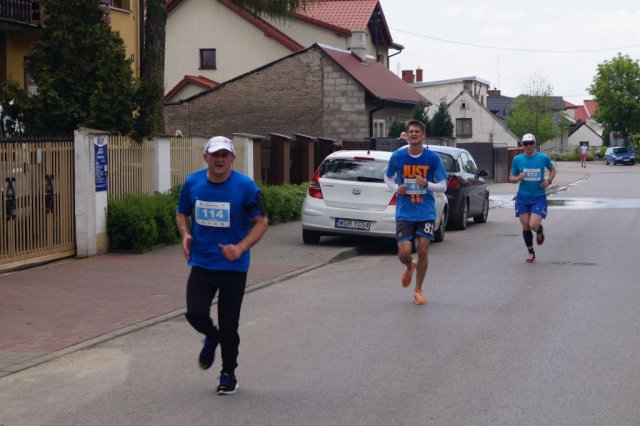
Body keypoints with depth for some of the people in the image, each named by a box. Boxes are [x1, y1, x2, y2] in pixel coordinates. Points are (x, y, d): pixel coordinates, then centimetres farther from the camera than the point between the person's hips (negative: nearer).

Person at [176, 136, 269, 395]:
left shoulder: (245, 186, -10)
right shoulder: (192, 183, 0)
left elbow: (261, 222, -5)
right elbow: (182, 214, 15)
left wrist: (241, 248, -20)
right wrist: (186, 235, -6)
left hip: (233, 266, -2)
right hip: (201, 264, 2)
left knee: (228, 325, 2)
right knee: (195, 314, -13)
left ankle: (228, 374, 24)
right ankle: (211, 338, 24)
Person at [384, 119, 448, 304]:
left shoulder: (433, 158, -6)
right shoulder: (397, 156, -4)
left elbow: (443, 186, -1)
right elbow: (388, 177, 13)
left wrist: (427, 184, -21)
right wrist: (396, 188, -8)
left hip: (426, 212, 0)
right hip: (404, 212, 0)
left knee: (423, 250, -3)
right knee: (404, 252, -9)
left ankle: (418, 290, 17)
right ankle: (409, 267, 31)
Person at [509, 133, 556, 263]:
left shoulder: (543, 158, -3)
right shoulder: (517, 159, 0)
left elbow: (552, 170, 14)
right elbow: (511, 178, 7)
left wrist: (549, 180, -5)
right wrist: (517, 178, -16)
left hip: (538, 197, -2)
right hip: (522, 198, 2)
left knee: (534, 225, -15)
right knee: (525, 226, 3)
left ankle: (540, 231, 24)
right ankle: (530, 252, 23)